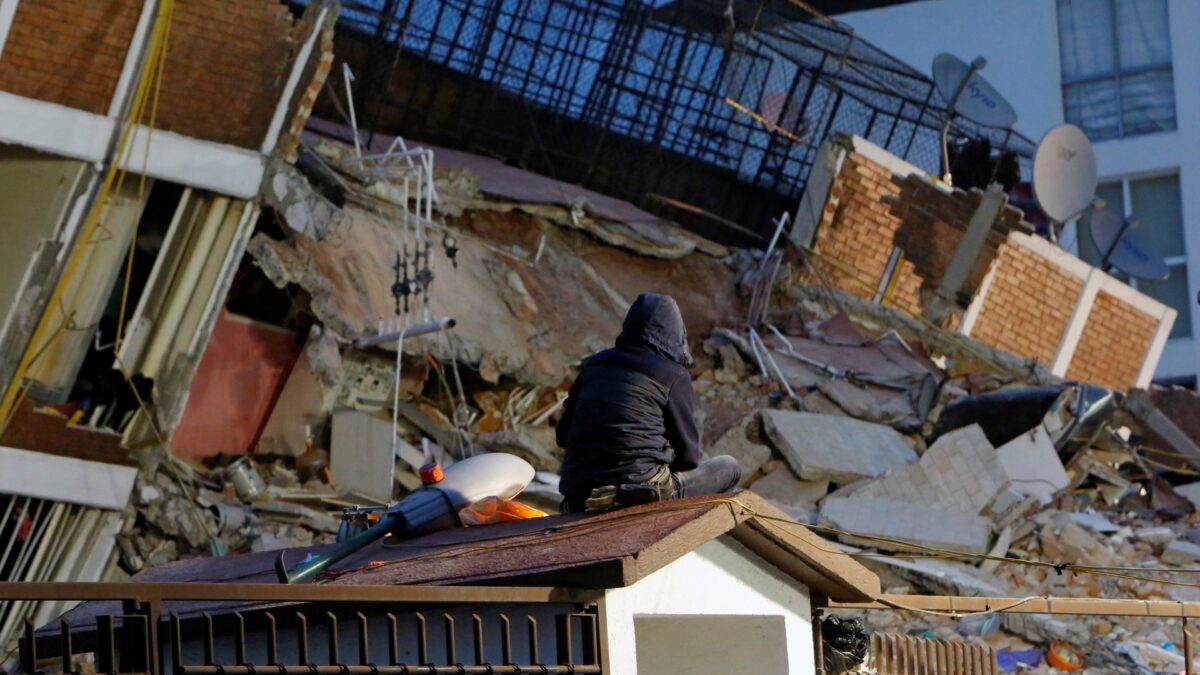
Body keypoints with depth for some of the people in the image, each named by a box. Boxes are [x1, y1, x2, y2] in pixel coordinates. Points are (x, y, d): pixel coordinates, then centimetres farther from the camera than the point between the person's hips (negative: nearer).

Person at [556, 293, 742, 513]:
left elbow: (562, 436, 14)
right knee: (729, 467, 14)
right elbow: (688, 454, 1)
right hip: (643, 491, -7)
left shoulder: (595, 364, 11)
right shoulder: (674, 375, -3)